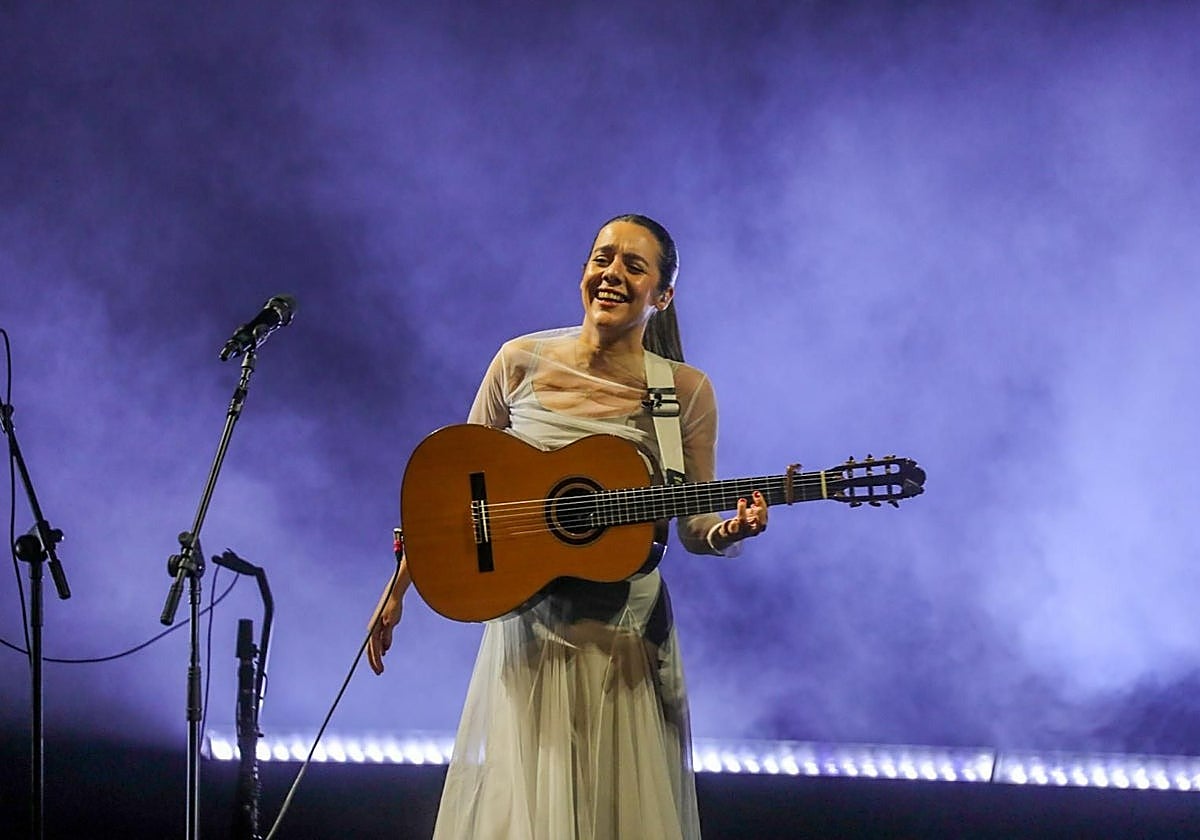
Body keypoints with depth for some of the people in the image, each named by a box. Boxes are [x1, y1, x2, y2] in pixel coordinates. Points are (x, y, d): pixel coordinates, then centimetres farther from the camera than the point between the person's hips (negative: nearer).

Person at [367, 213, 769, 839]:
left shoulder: (685, 392, -3)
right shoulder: (522, 363, -1)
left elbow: (694, 528, 2)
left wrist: (732, 530, -20)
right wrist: (398, 589, 6)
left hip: (625, 639, 0)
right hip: (528, 629, 1)